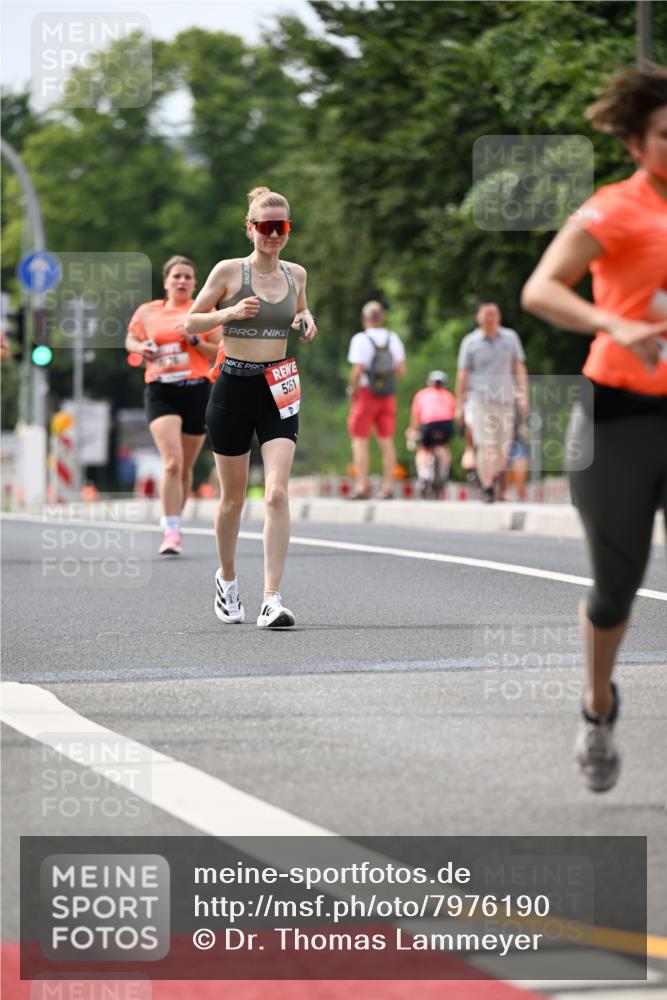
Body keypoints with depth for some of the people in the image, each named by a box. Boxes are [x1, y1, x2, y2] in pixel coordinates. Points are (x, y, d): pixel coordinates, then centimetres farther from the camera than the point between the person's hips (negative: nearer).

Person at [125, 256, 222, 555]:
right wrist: (140, 348, 0)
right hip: (161, 392, -1)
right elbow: (130, 339, 23)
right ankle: (171, 531, -20)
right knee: (172, 461, -19)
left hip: (197, 391, 1)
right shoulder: (148, 312, 8)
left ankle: (174, 523, 29)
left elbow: (220, 353, 4)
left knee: (185, 467, 9)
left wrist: (194, 340, -12)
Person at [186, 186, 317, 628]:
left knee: (277, 493, -14)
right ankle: (227, 579, 35)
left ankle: (273, 598, -16)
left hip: (278, 392, 2)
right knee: (233, 497, 10)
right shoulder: (229, 271, -5)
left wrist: (308, 322, 2)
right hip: (234, 388, -2)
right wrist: (229, 312, -18)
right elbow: (190, 323, -1)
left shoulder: (296, 273, 6)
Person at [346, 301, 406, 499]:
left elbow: (357, 370, -17)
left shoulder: (360, 339, -11)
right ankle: (388, 486, 8)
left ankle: (362, 486, -8)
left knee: (360, 441, -1)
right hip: (388, 394, 5)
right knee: (386, 441, 8)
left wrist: (352, 388, -2)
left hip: (366, 393, -5)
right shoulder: (393, 339, 4)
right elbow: (401, 369, 3)